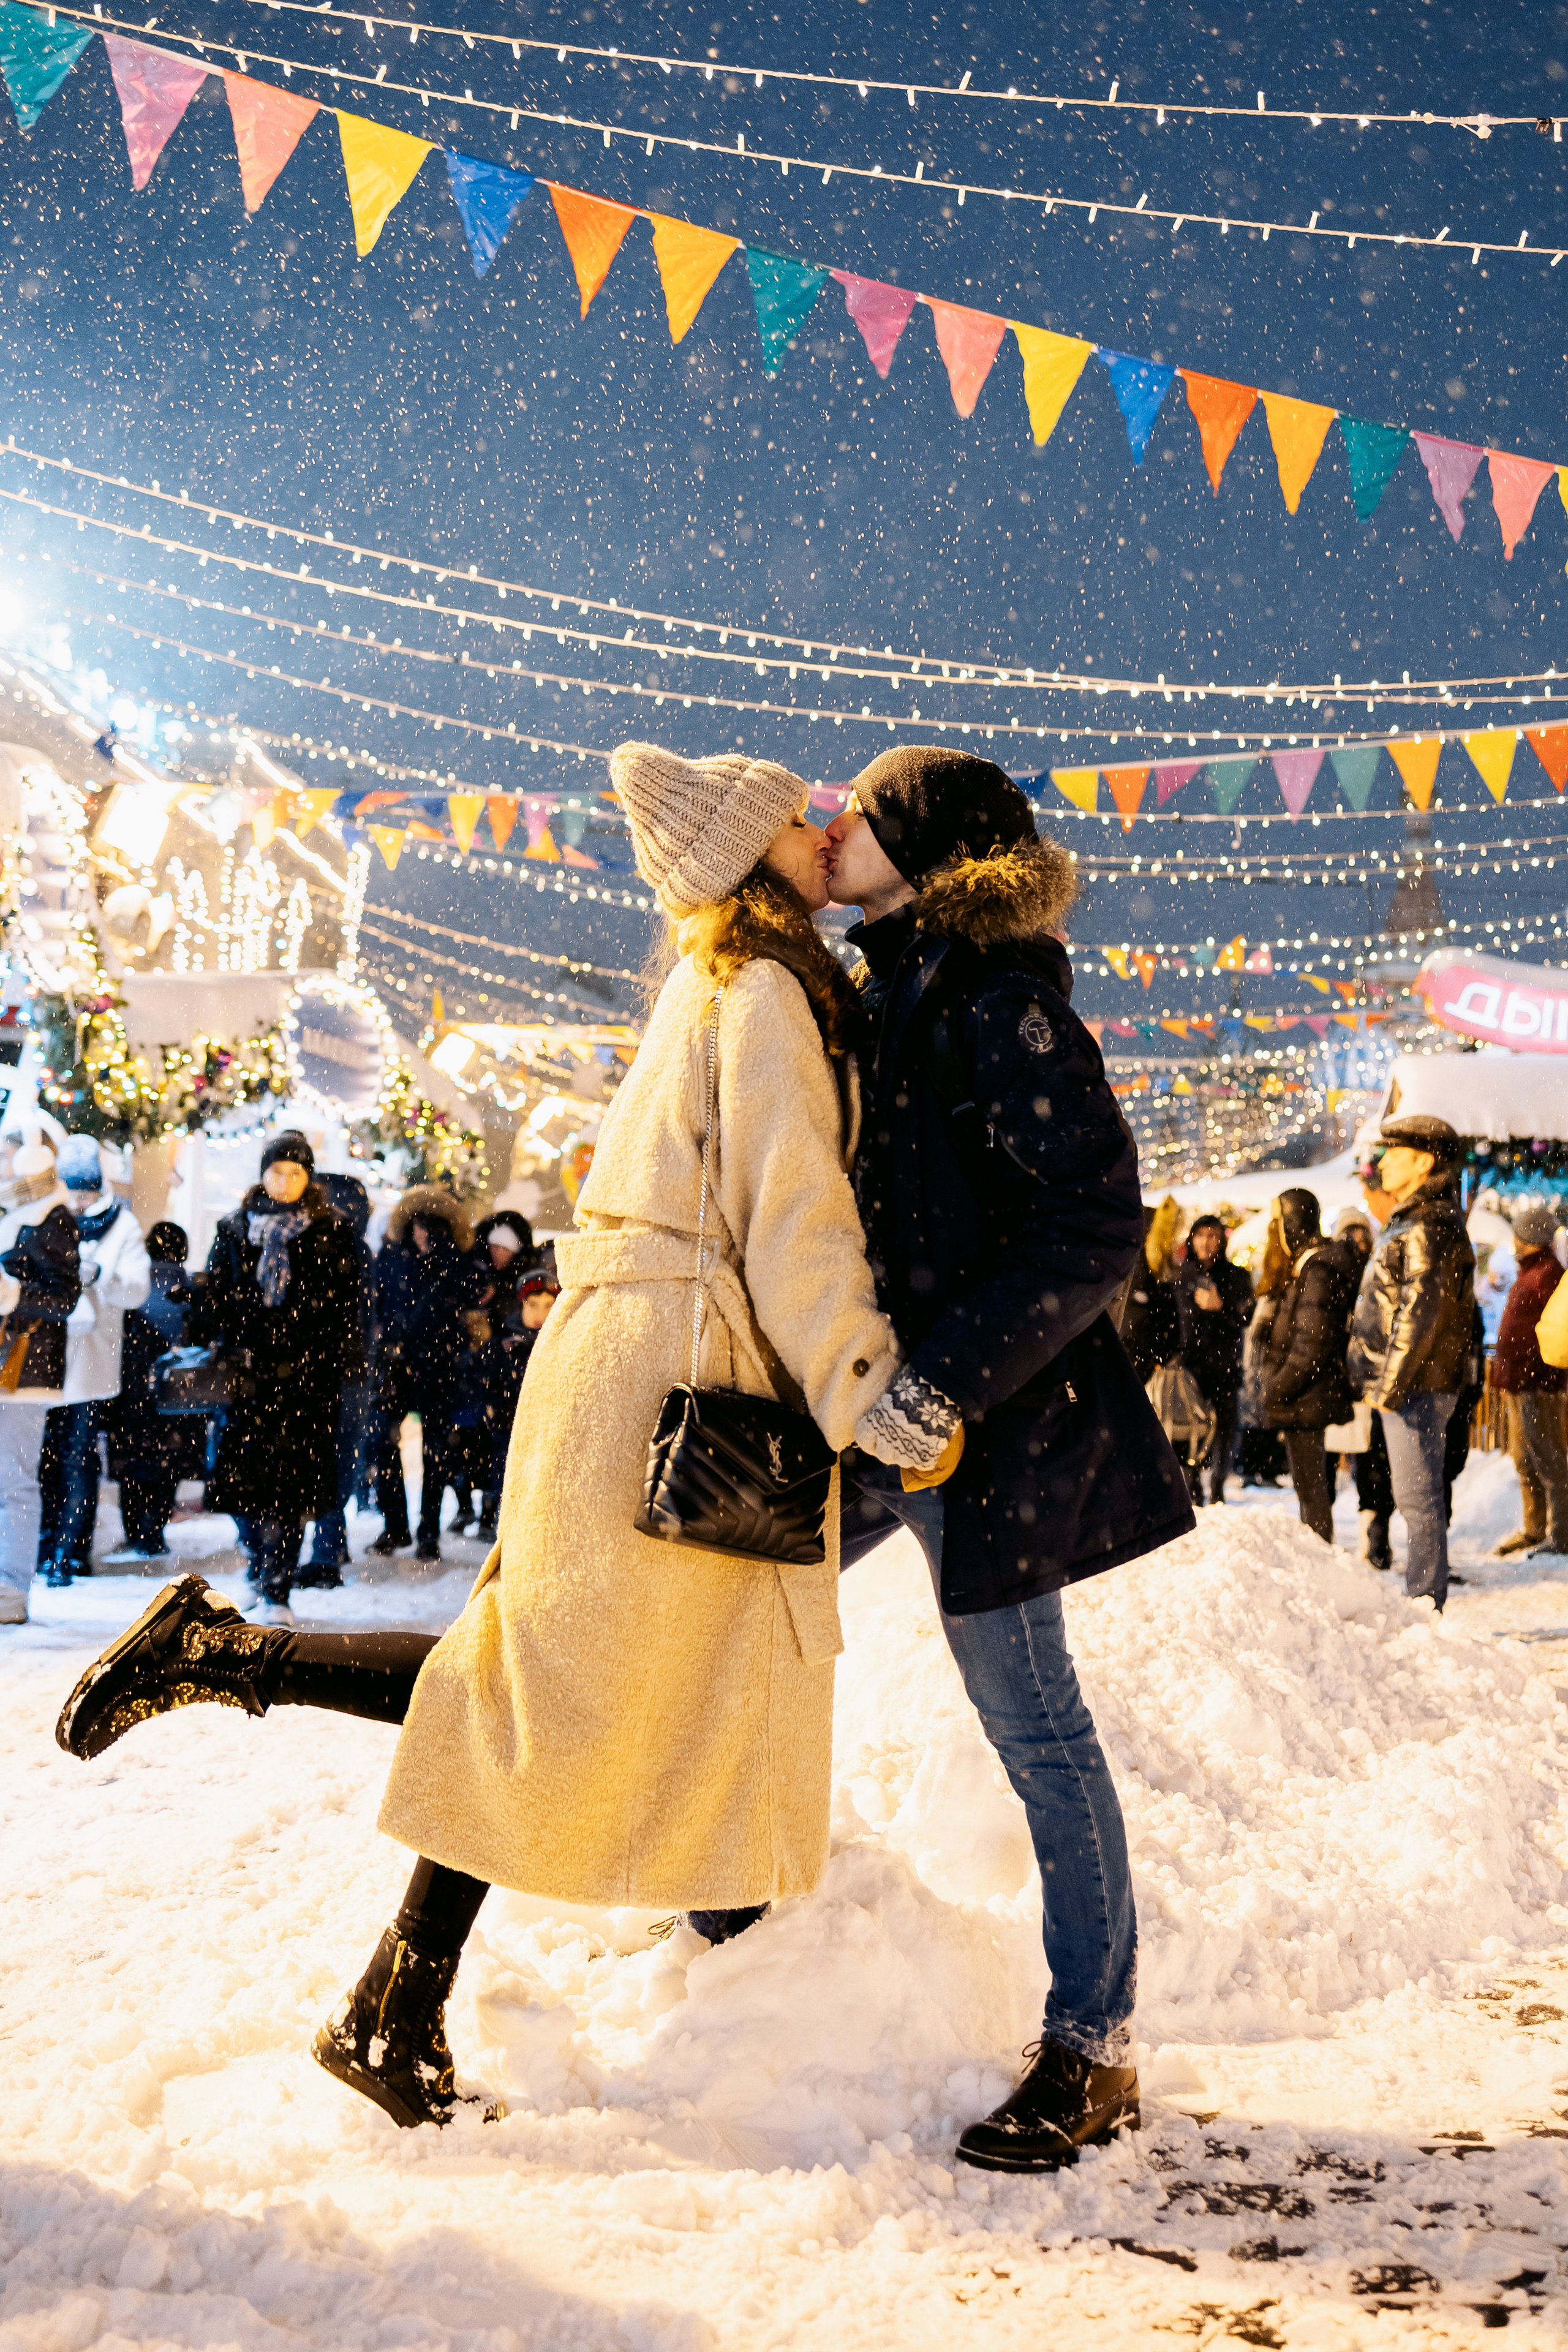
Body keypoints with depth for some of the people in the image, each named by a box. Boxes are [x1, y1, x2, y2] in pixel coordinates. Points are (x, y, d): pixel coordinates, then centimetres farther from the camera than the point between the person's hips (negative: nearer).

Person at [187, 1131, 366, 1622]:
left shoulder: (331, 1233, 7)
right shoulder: (234, 1230, 13)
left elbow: (344, 1304, 4)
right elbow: (213, 1298, 12)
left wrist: (344, 1362, -4)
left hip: (305, 1374, -2)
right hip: (247, 1371, 2)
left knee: (288, 1478, -6)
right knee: (241, 1475, -1)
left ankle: (275, 1595, -1)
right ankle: (265, 1576, 20)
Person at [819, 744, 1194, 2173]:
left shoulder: (997, 1000, -14)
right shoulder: (885, 992, 12)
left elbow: (1095, 1229, -21)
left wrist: (949, 1384, -24)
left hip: (980, 1422, -9)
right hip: (866, 1407, 9)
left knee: (1036, 1729, 1)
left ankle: (1094, 2051, 16)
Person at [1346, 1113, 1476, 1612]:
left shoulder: (1430, 1226, -14)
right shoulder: (1413, 1222, 19)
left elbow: (1419, 1313, -20)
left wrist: (1390, 1384, -20)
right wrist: (1383, 1382, 20)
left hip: (1415, 1385, -10)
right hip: (1410, 1387, 10)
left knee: (1418, 1499, -7)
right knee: (1418, 1499, 13)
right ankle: (1424, 1604, 19)